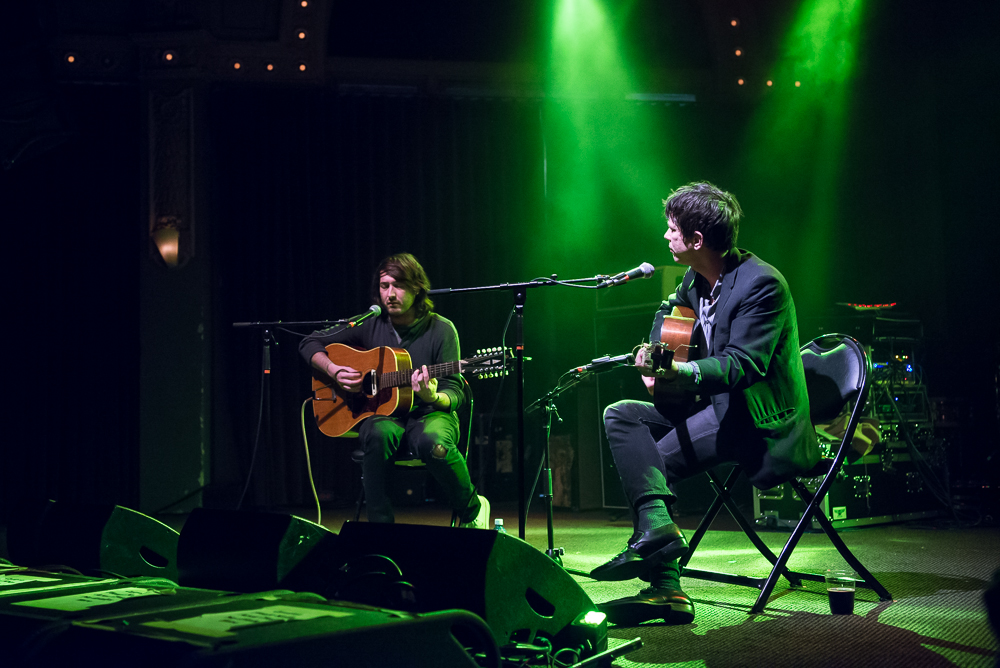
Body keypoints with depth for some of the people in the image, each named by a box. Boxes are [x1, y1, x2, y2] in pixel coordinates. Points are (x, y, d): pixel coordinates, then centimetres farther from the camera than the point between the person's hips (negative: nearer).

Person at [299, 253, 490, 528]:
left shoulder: (440, 330, -3)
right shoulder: (370, 325, 4)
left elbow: (456, 393, -6)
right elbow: (309, 343, 12)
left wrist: (433, 397, -29)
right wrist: (334, 370, -7)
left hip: (428, 414, -2)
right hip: (384, 413, 2)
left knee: (434, 442, -38)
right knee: (378, 433, -36)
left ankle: (472, 509, -9)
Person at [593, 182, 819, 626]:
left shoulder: (761, 283, -20)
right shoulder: (696, 279, 7)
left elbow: (744, 365, -28)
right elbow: (671, 309, 29)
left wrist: (679, 371, -44)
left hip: (761, 421, -9)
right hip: (714, 403, 9)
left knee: (647, 462, -17)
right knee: (621, 416, -8)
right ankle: (657, 524, -26)